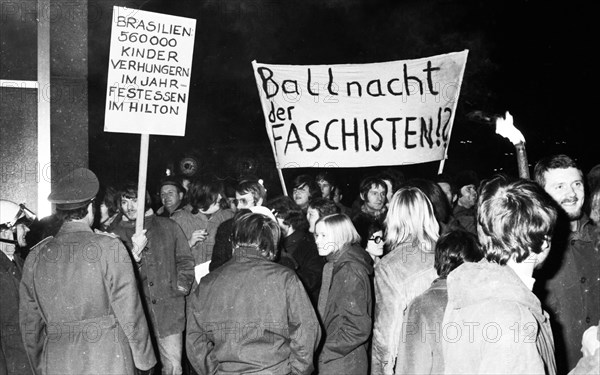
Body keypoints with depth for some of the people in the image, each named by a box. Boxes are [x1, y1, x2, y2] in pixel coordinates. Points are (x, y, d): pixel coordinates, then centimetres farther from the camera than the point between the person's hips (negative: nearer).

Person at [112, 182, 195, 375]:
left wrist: (180, 289, 0)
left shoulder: (168, 226, 7)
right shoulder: (118, 234, 6)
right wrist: (135, 252, -16)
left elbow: (185, 261, 11)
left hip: (169, 311, 0)